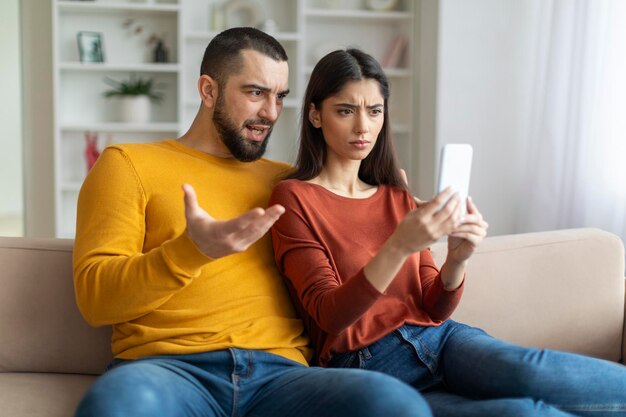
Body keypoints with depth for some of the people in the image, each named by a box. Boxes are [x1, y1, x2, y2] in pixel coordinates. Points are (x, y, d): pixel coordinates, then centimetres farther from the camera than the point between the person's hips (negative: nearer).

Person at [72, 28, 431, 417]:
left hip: (278, 368, 2)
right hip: (165, 366, -2)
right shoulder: (128, 164, 12)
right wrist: (191, 251, -17)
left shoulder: (288, 180, 22)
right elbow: (94, 297, 1)